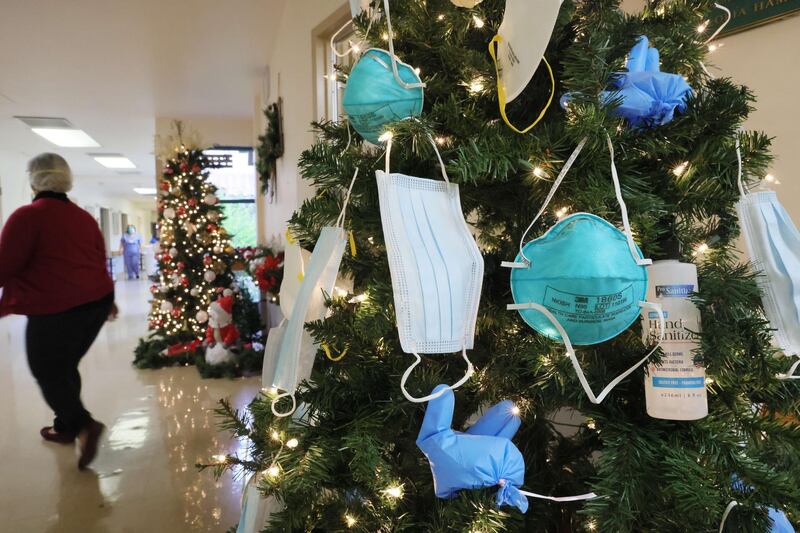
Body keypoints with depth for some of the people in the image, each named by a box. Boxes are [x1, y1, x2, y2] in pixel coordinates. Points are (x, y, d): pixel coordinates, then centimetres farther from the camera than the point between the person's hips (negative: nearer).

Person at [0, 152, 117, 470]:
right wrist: (106, 299, 31)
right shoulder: (84, 217, 11)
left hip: (56, 308, -7)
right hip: (96, 302, 7)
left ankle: (84, 425, -9)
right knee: (65, 366, 20)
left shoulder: (27, 216, -10)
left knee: (47, 372, 6)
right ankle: (65, 426, 29)